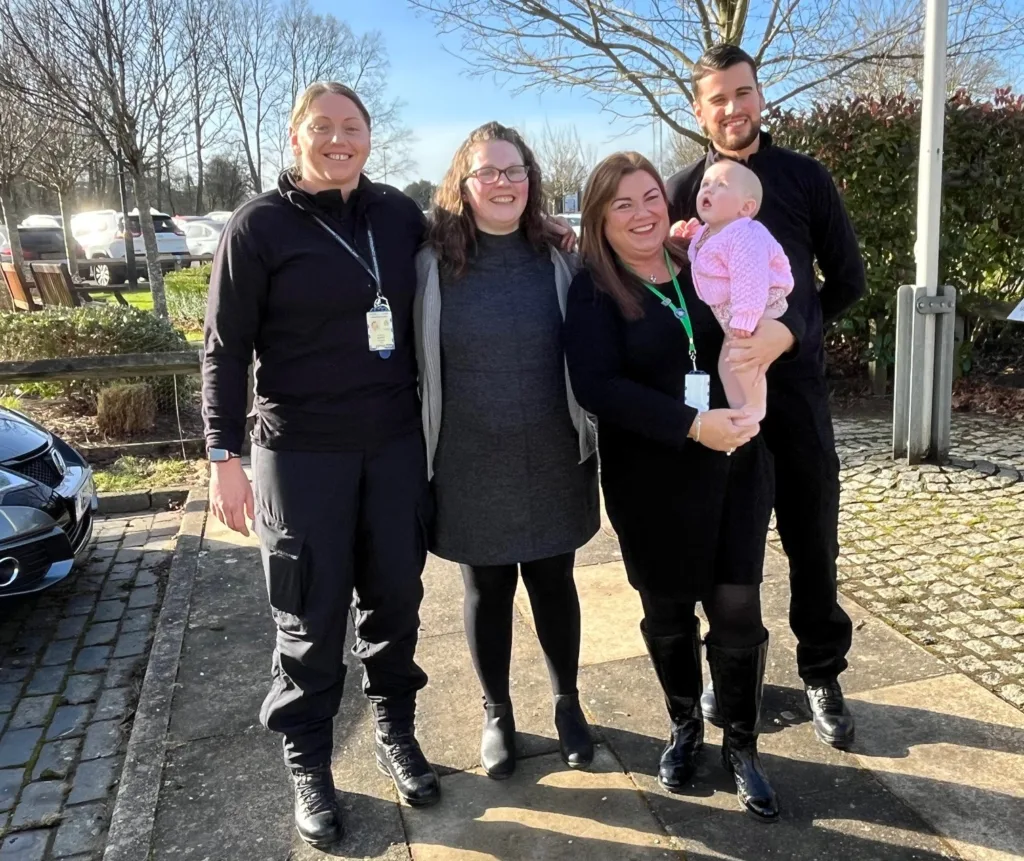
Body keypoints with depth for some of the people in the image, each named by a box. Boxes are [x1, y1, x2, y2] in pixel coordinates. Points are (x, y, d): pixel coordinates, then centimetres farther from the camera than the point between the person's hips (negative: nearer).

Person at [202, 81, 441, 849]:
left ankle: (395, 731, 34)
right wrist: (224, 454, -8)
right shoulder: (260, 225, -5)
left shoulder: (401, 216, 4)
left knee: (394, 597, 12)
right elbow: (226, 348, -4)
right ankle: (309, 765, 25)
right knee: (312, 616, 6)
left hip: (396, 443, 3)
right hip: (300, 451, -3)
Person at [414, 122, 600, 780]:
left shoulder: (557, 262, 1)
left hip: (551, 463, 1)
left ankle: (568, 703, 36)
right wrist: (420, 455, -1)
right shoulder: (433, 266, -5)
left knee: (554, 583, 14)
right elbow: (416, 365, -1)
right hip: (472, 469, -1)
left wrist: (589, 441, 6)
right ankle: (497, 713, 34)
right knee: (487, 591, 13)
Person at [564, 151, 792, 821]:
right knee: (668, 611, 11)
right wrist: (692, 423, -23)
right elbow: (595, 385, -17)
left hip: (737, 466, 2)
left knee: (737, 607, 2)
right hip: (651, 481, -2)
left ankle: (742, 744, 24)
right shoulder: (593, 291, -5)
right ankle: (686, 728, 36)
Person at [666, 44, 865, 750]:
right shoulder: (683, 191, 5)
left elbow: (848, 281, 4)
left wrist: (787, 330, -10)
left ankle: (822, 675, 25)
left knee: (813, 541, 7)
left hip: (795, 388, 0)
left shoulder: (805, 179, 3)